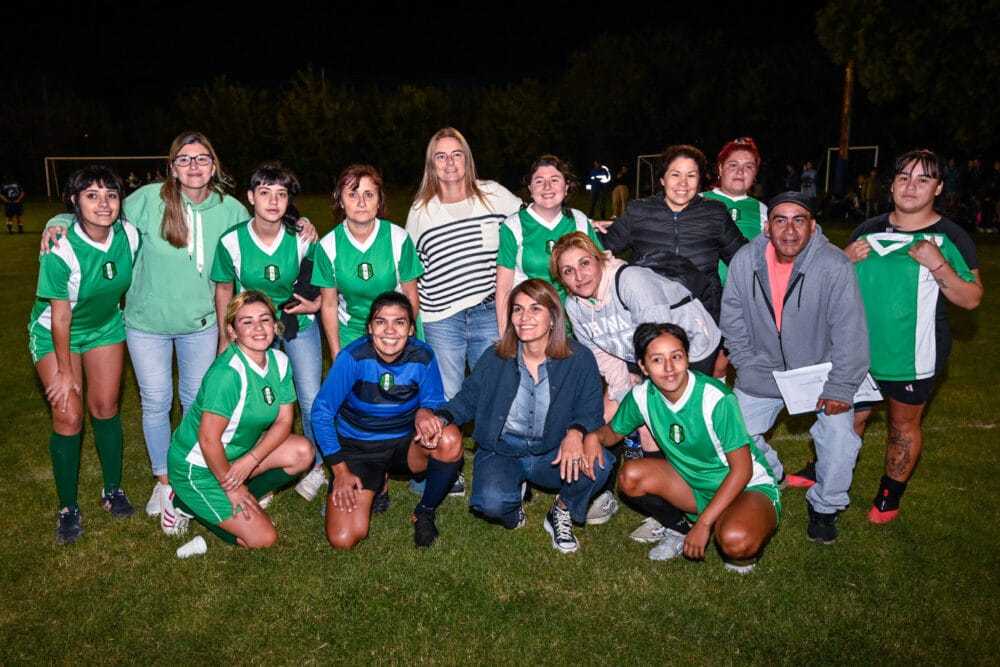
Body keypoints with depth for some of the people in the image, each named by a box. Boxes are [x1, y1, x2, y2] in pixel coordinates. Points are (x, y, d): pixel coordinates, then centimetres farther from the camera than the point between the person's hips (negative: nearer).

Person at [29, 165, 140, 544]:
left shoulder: (130, 234, -19)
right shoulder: (60, 250, -31)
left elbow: (134, 281, 1)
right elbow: (61, 317, -23)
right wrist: (65, 371, -15)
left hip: (106, 325, 4)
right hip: (55, 333, -3)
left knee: (105, 407, 7)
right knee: (68, 415, -7)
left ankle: (113, 490, 24)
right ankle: (68, 509, 9)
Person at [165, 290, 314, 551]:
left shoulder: (279, 361, -6)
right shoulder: (228, 372, -29)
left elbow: (284, 420, -4)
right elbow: (208, 439, -27)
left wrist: (250, 461, -17)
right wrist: (232, 487, -16)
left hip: (238, 454, 7)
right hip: (197, 467, -7)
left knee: (302, 452, -12)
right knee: (263, 538, -8)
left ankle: (237, 502, 3)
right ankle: (188, 504, 9)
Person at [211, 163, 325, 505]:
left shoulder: (303, 237, -18)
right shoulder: (231, 241, -17)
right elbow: (224, 288, 0)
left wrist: (315, 304, -20)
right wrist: (224, 338, 3)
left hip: (300, 324, 0)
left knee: (312, 401, -2)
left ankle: (316, 467, 22)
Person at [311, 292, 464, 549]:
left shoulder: (423, 356, -16)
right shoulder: (353, 357, -21)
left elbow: (435, 403, -1)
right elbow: (322, 413, -12)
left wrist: (425, 412, -27)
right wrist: (340, 470, -11)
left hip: (404, 444, 1)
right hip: (358, 449, -1)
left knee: (450, 442, -32)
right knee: (343, 540, -16)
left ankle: (425, 513, -2)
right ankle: (376, 486, 18)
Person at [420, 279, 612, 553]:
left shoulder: (579, 359, -9)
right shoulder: (495, 358, -5)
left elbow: (590, 412, -10)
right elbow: (468, 399, 3)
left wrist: (576, 432, -34)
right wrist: (440, 416, -19)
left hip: (552, 455, 0)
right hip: (502, 451, 0)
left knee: (599, 464, -31)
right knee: (492, 502, -31)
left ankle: (562, 513, 3)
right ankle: (515, 496, 11)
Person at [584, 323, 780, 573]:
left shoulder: (716, 398, -27)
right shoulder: (642, 396, -12)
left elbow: (742, 470, -22)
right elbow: (614, 431, 7)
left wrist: (703, 523, -25)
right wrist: (595, 436, -18)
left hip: (749, 487, -5)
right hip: (694, 485, 5)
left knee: (734, 541, -37)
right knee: (630, 476, -18)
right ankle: (680, 529, 7)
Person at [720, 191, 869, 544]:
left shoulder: (835, 265, -24)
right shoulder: (745, 261, -14)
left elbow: (850, 333, -21)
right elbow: (733, 321, -1)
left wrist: (839, 389, -21)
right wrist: (747, 367, -1)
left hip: (820, 369, -2)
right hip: (763, 369, 3)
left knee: (840, 438, -15)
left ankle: (826, 506, 15)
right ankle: (770, 477, 35)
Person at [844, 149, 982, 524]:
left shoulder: (950, 237, -7)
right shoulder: (868, 230, 5)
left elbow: (972, 299, -11)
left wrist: (938, 264, -25)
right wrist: (846, 259, -8)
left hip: (913, 355, -3)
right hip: (859, 348, 3)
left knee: (903, 425, 11)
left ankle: (890, 495, 29)